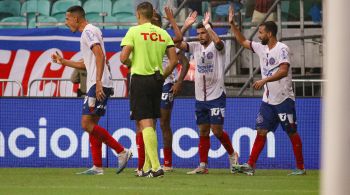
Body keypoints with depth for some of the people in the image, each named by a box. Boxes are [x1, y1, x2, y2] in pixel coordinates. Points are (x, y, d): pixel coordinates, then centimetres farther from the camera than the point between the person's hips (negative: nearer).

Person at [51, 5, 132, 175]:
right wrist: (62, 61, 34)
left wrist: (98, 82, -28)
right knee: (91, 124, 9)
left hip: (98, 85, -10)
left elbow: (100, 55, -22)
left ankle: (122, 152, -12)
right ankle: (97, 167, 8)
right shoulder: (89, 32, 24)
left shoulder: (89, 31, -8)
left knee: (87, 124, -12)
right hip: (96, 85, 10)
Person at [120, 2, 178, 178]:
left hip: (140, 79, -5)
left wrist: (131, 65, 7)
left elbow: (123, 58, -15)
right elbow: (174, 60, 3)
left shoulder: (134, 31, -7)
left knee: (145, 124, -8)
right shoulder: (163, 33, 7)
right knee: (150, 125, 14)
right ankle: (147, 167, 18)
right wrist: (162, 76, 15)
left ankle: (156, 167, -19)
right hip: (156, 81, 5)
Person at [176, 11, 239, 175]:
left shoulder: (217, 47, -6)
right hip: (200, 98, 6)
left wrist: (207, 25, -22)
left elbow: (217, 41, -30)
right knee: (203, 132, 6)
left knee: (217, 130, -6)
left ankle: (232, 154, 18)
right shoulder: (196, 47, 10)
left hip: (216, 96, -6)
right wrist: (185, 26, -9)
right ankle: (203, 166, 7)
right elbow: (177, 44, -1)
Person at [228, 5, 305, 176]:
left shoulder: (282, 49, -14)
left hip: (284, 99, -7)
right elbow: (243, 42, 23)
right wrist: (232, 24, 16)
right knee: (261, 131, 1)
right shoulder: (261, 48, 11)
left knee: (292, 133, 0)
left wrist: (265, 80, -32)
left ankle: (300, 167, 7)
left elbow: (283, 71, -26)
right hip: (268, 100, 7)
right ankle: (250, 165, -2)